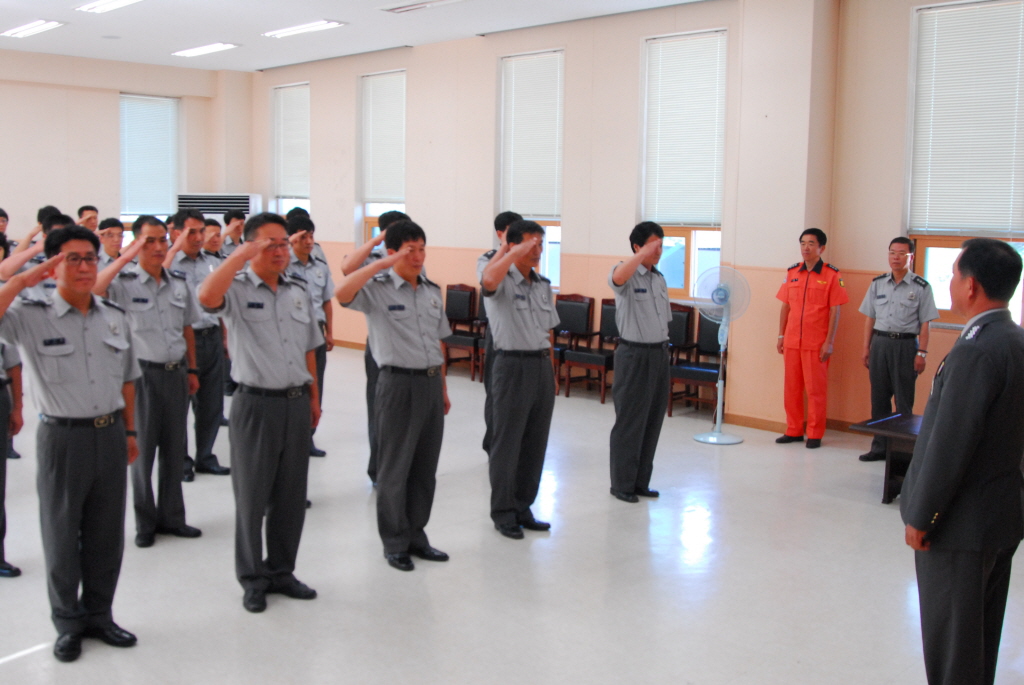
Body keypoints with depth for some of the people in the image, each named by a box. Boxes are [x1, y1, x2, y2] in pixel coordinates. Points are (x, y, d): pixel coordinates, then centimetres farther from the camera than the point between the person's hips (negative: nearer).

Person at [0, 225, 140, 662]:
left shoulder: (115, 317, 7)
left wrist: (129, 431, 14)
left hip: (110, 435, 4)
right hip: (62, 437, -4)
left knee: (107, 534, 13)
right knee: (62, 535, 9)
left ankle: (98, 614, 29)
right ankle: (68, 622, 25)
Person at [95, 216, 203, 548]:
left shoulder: (179, 282, 7)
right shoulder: (124, 282, -8)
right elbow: (94, 289, -31)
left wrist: (192, 369, 15)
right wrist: (127, 256, -27)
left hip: (176, 373, 5)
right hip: (142, 373, -4)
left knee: (175, 448, 11)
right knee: (142, 449, 6)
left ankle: (171, 517, 25)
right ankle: (145, 523, 20)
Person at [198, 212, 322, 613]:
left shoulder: (298, 293, 12)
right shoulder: (237, 290, -6)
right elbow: (207, 297, -31)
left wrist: (313, 397, 17)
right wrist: (242, 254, -26)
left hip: (296, 403, 5)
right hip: (256, 403, -5)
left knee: (291, 496, 12)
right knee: (252, 497, 6)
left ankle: (281, 571, 27)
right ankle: (253, 579, 19)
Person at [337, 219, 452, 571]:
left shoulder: (432, 291, 12)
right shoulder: (378, 290, -8)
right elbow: (342, 293, -30)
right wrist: (382, 264, -29)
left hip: (431, 383, 6)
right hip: (399, 383, -6)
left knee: (425, 468, 13)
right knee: (395, 469, 5)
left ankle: (416, 537, 27)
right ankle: (394, 544, 19)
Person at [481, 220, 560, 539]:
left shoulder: (543, 284, 13)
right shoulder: (504, 282, -8)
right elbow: (488, 281, -35)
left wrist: (552, 372, 15)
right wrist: (514, 252, -26)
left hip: (542, 366, 7)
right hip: (513, 365, -7)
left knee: (535, 444, 12)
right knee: (507, 444, 2)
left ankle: (523, 508, 24)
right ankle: (503, 513, 13)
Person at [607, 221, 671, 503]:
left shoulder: (659, 278, 13)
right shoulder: (628, 275, -11)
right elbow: (617, 278, -38)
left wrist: (663, 349, 16)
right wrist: (645, 252, -34)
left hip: (659, 354, 7)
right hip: (634, 354, -7)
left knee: (652, 421, 11)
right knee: (629, 422, 0)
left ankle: (640, 482, 22)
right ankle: (622, 485, 10)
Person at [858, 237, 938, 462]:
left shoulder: (921, 287, -3)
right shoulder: (878, 283, 8)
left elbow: (925, 323, -4)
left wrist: (922, 353, -8)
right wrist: (866, 348, 7)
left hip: (906, 344, -4)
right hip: (880, 343, 4)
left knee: (904, 401, 1)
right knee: (878, 398, 8)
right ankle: (879, 446, 17)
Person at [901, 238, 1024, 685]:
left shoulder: (976, 352, -24)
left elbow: (949, 445, -24)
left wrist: (920, 517, -13)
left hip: (961, 525, -9)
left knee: (951, 642, 4)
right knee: (980, 638, 20)